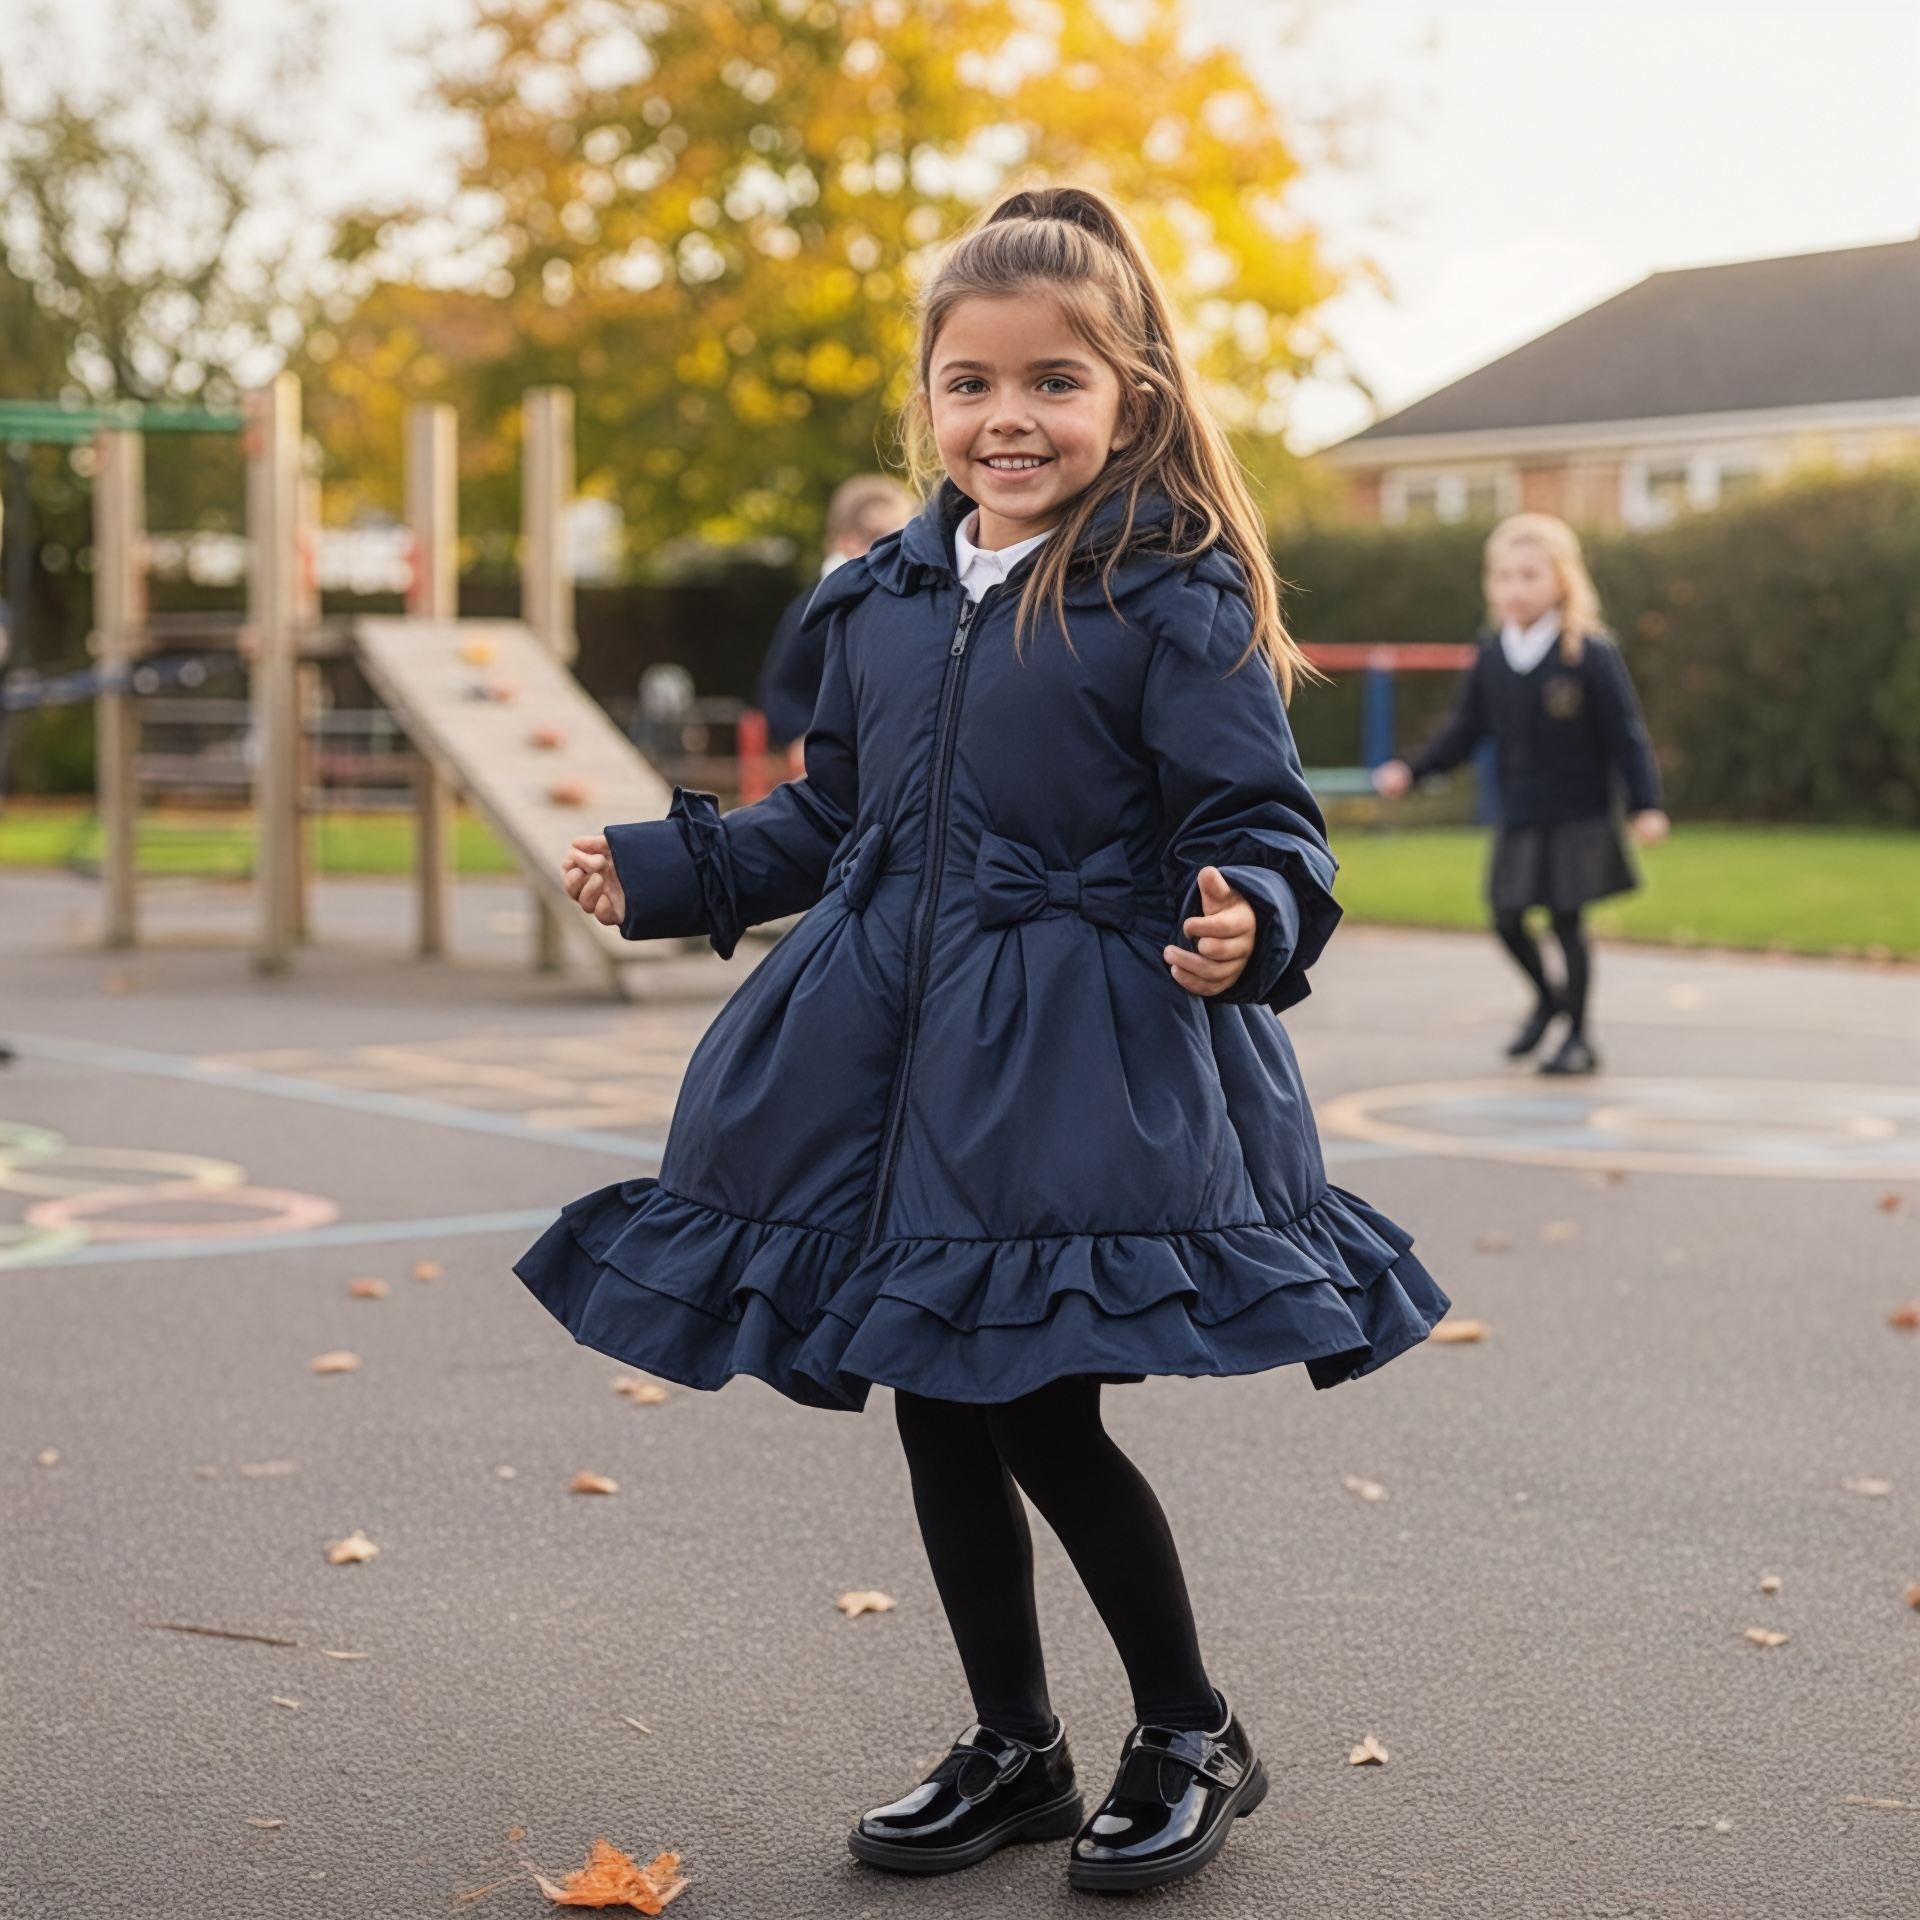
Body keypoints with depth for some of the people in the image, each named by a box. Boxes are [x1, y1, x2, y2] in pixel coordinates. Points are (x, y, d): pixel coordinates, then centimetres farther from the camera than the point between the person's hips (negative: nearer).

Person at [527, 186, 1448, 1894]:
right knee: (937, 1412, 11)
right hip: (894, 1066, 6)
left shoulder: (1175, 604, -9)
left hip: (1087, 1075, -6)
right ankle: (1013, 1750, 29)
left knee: (1046, 1417, -5)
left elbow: (1265, 828, -9)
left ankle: (1193, 1737, 20)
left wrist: (1247, 924, -30)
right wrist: (664, 871, 18)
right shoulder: (883, 601, 10)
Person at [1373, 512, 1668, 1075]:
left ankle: (1578, 1037, 15)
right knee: (1506, 917, 8)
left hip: (1577, 818, -5)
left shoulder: (1590, 652, -12)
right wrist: (1412, 770, 0)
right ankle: (1548, 997, 37)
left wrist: (1646, 805, -15)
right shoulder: (1491, 655, 2)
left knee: (1566, 920, -1)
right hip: (1517, 821, 5)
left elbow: (1626, 734, -10)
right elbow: (1464, 729, 9)